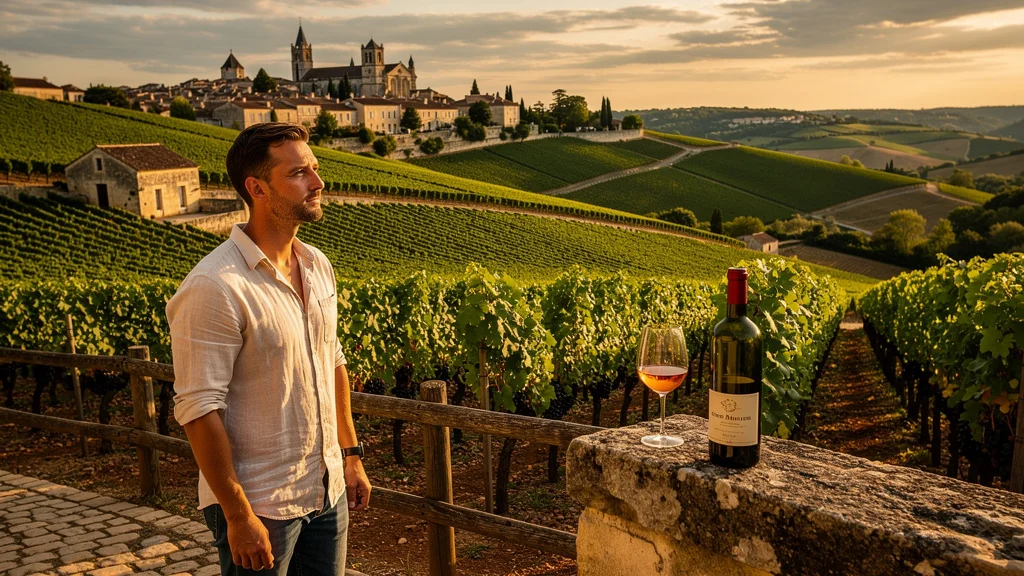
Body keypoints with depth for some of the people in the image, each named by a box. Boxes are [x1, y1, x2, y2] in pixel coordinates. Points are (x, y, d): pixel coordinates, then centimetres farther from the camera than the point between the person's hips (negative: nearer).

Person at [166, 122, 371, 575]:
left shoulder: (317, 265, 4)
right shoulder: (215, 287, -20)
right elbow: (199, 410, -21)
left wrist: (351, 454, 14)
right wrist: (238, 516, -18)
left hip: (328, 490, 7)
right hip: (260, 504, -7)